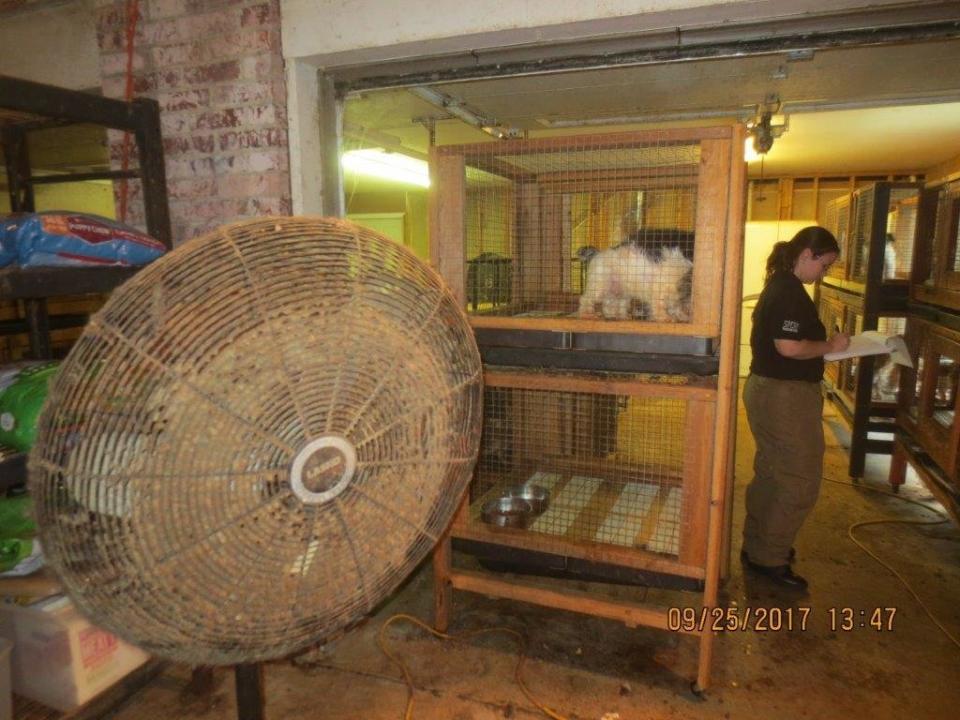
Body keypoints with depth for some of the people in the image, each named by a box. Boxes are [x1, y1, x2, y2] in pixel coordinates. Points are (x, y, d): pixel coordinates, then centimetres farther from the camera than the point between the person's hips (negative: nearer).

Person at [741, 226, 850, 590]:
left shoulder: (778, 286, 13)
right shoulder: (790, 292, -19)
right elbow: (789, 347, -26)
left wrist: (823, 345, 11)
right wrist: (830, 346, -12)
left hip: (767, 390, 11)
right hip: (786, 397, -11)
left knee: (771, 474, 20)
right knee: (799, 482, 0)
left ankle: (758, 546, 33)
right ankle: (768, 557, 11)